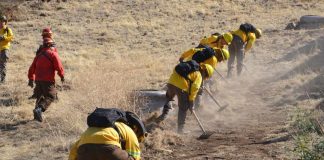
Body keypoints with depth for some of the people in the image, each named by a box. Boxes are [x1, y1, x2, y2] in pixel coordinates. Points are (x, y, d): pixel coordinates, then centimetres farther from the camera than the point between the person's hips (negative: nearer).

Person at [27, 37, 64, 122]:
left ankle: (37, 115, 12)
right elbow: (59, 66, -12)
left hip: (38, 79, 7)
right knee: (50, 97, -2)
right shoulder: (53, 54, -5)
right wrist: (62, 75, 4)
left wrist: (31, 79, 25)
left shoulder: (39, 55, 15)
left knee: (40, 96, 21)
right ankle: (39, 109, -25)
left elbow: (32, 68, 17)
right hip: (48, 80, -6)